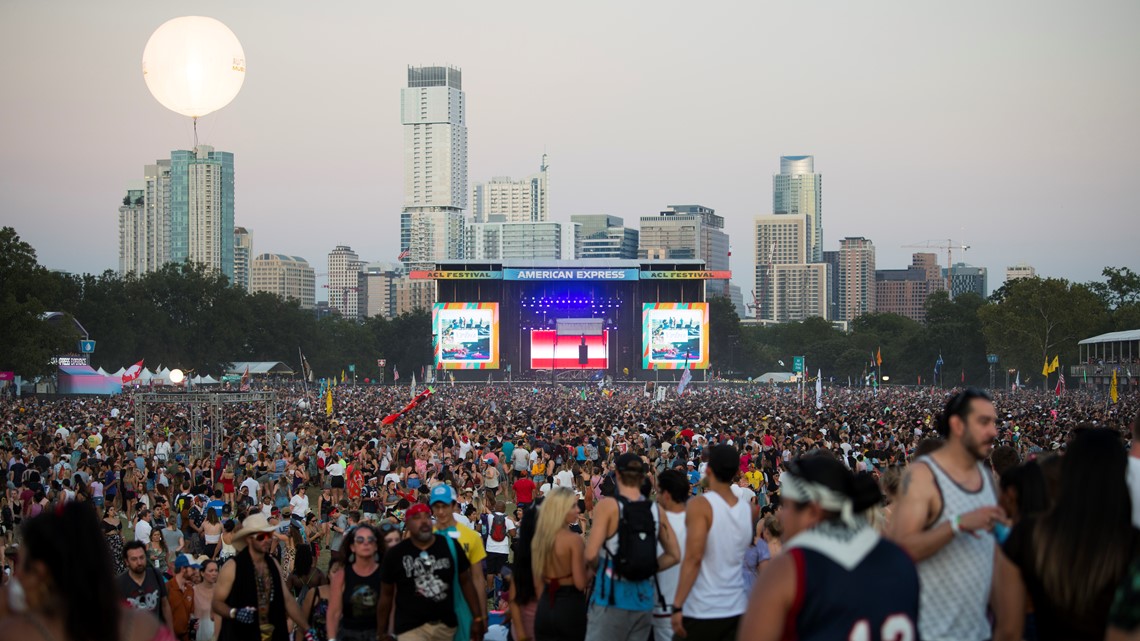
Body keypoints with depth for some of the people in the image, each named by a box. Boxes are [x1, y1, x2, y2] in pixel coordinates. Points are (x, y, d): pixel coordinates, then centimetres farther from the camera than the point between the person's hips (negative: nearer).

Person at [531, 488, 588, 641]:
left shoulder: (538, 538, 7)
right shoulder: (573, 539, -13)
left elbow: (538, 584, 13)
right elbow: (580, 583, -16)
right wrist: (586, 564, 0)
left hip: (544, 607, 6)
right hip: (570, 607, -6)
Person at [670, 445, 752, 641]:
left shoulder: (700, 505, -11)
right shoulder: (748, 509, 5)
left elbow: (693, 558, -19)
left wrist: (677, 606, -18)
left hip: (702, 611, -5)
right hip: (737, 610, 5)